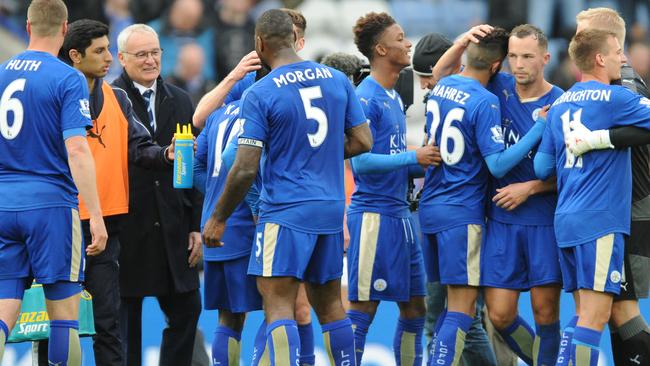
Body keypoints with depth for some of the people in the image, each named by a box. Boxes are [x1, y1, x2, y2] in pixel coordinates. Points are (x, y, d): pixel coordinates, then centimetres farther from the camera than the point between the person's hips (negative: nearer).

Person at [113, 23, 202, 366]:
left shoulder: (180, 101, 12)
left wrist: (196, 226, 8)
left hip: (172, 231, 5)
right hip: (126, 230, -5)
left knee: (186, 311, 6)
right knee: (125, 319, 3)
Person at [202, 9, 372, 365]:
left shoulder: (259, 94, -10)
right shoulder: (337, 80, 5)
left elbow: (245, 170, -12)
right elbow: (362, 142, 7)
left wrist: (218, 218, -1)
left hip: (285, 212, -6)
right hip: (331, 210, 6)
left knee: (278, 305, -9)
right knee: (330, 305, 15)